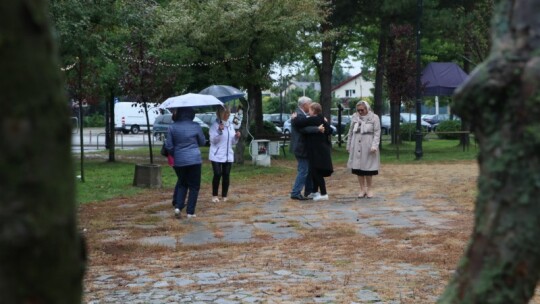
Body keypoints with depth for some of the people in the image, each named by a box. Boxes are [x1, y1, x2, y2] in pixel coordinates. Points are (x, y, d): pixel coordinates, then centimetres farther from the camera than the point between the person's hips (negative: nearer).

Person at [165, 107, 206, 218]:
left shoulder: (172, 127, -3)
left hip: (179, 161, 2)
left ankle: (178, 207, 4)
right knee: (194, 186, 7)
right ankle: (190, 212, 5)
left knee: (182, 184, 20)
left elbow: (168, 145, 0)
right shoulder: (195, 126, -6)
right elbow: (202, 142, 7)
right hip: (194, 160, -2)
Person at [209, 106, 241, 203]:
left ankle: (224, 196, 12)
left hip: (228, 155, 5)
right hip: (217, 155, -5)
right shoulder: (215, 125, -5)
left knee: (226, 175, 3)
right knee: (217, 175, -9)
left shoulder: (231, 126, 13)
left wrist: (236, 137, -4)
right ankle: (214, 195, 5)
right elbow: (213, 140, -12)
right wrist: (219, 131, -24)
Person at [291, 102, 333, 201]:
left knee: (316, 171, -5)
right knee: (315, 171, 18)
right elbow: (329, 131, 10)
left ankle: (323, 194, -5)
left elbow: (298, 123, -22)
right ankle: (315, 192, 26)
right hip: (323, 149, 9)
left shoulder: (311, 120, -16)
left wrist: (294, 118, -2)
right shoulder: (322, 120, 8)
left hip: (316, 150, -9)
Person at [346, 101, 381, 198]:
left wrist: (374, 146, -14)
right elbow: (351, 132, 14)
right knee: (358, 168, 4)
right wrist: (348, 145, 13)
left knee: (368, 168, -1)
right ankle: (362, 189, 13)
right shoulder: (354, 117, 8)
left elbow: (377, 133, -4)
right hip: (356, 147, 3)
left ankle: (369, 189, 13)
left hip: (368, 147, -3)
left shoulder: (374, 117, -1)